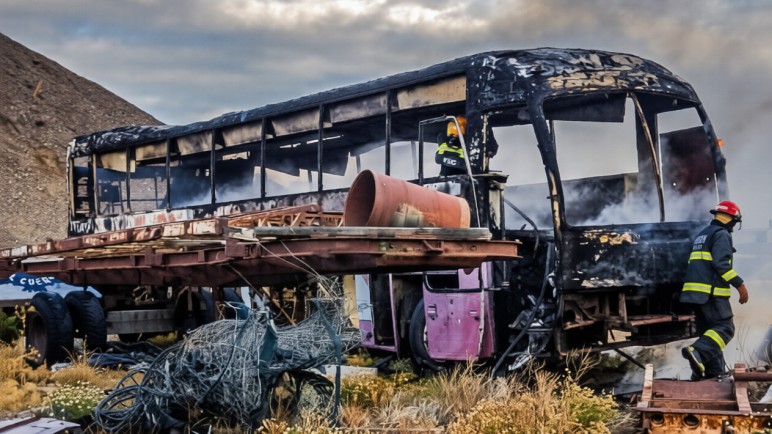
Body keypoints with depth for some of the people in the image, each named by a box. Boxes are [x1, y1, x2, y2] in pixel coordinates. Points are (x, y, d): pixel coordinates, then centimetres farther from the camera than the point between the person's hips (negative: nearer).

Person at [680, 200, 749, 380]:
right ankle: (697, 351, -32)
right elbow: (721, 263, -19)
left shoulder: (702, 234, 23)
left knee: (709, 330, 11)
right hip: (712, 291, -9)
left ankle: (714, 372, 7)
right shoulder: (722, 234, -6)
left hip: (696, 291, 9)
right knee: (725, 328, -11)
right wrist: (740, 284, -18)